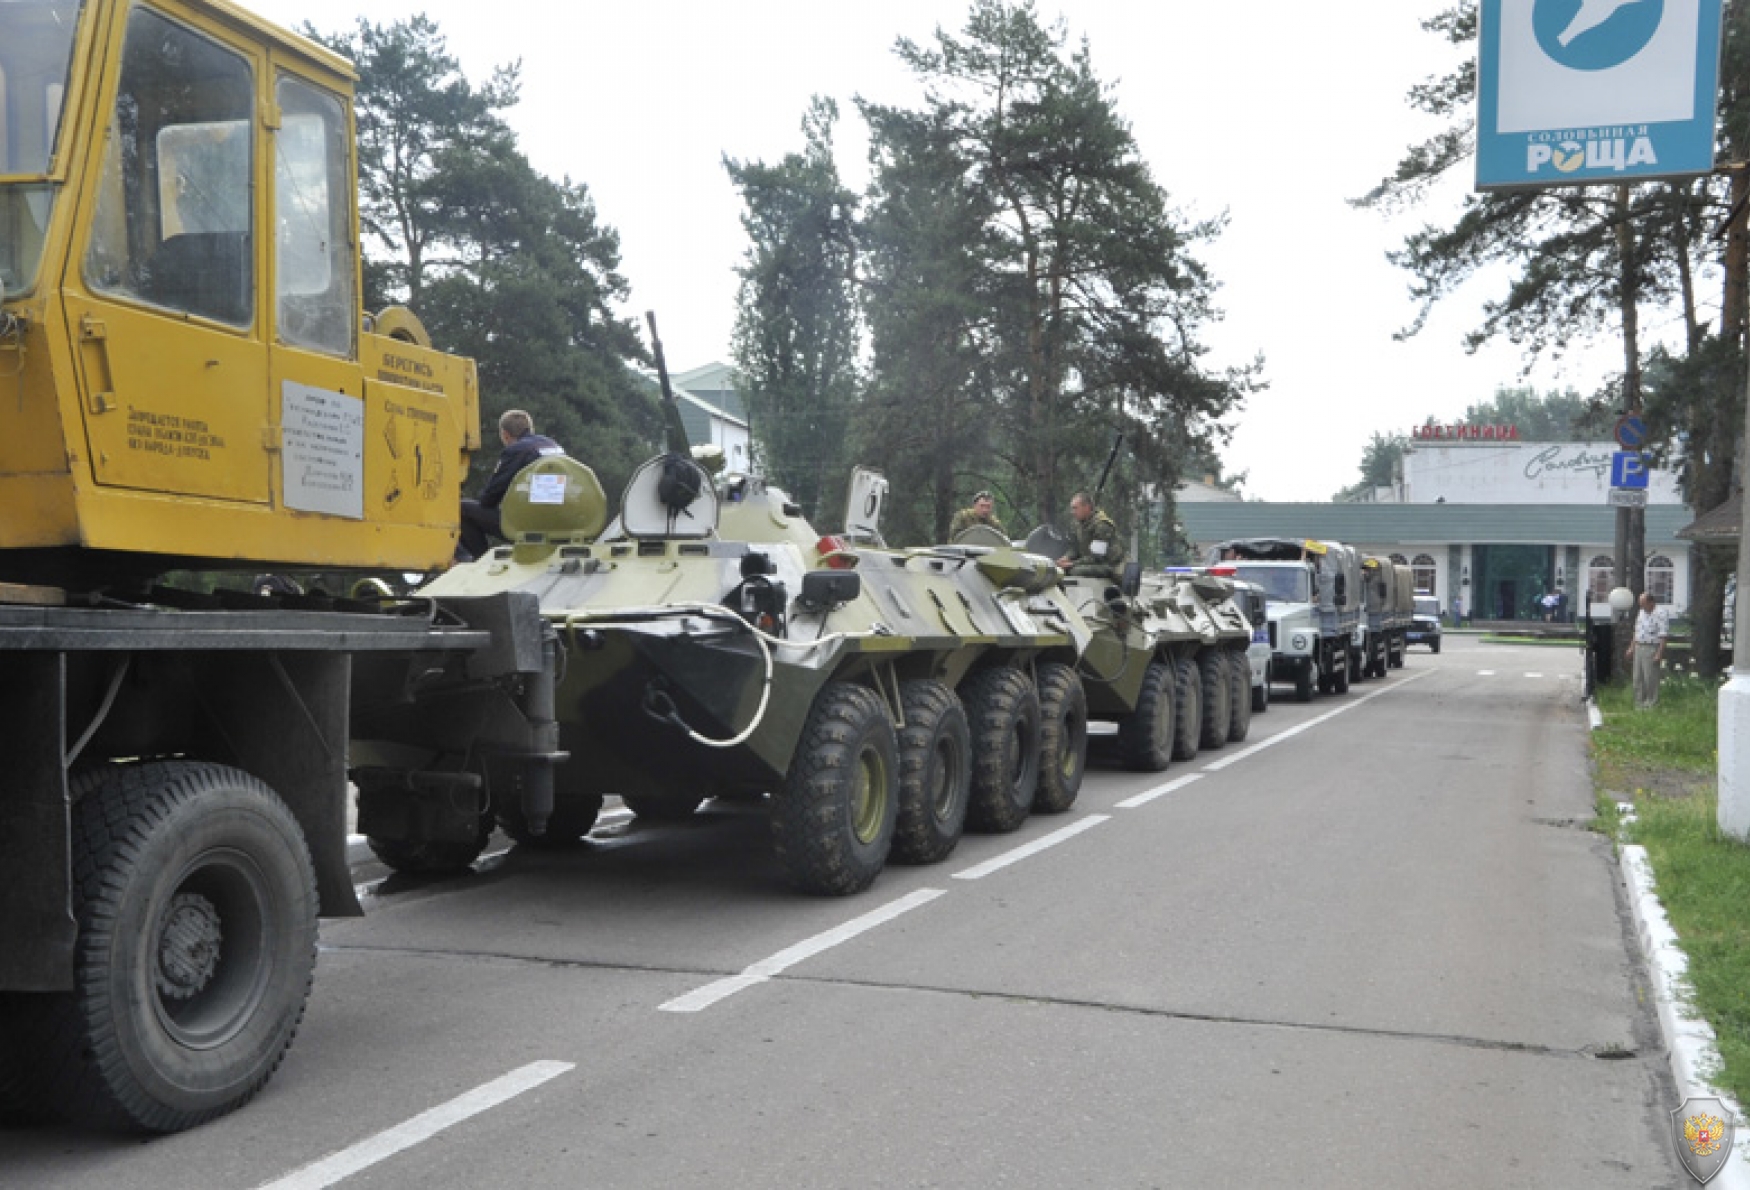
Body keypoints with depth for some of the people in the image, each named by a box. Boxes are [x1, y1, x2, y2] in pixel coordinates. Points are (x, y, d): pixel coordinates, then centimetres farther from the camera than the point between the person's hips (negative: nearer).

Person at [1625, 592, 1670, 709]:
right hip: (1639, 648, 8)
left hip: (1651, 649, -8)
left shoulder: (1660, 614, -12)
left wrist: (1659, 654, -21)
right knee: (1638, 677, 9)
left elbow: (1663, 636, -16)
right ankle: (1640, 702, 16)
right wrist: (1631, 648, 17)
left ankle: (1652, 703, 3)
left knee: (1650, 678, -5)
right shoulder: (1642, 612, 14)